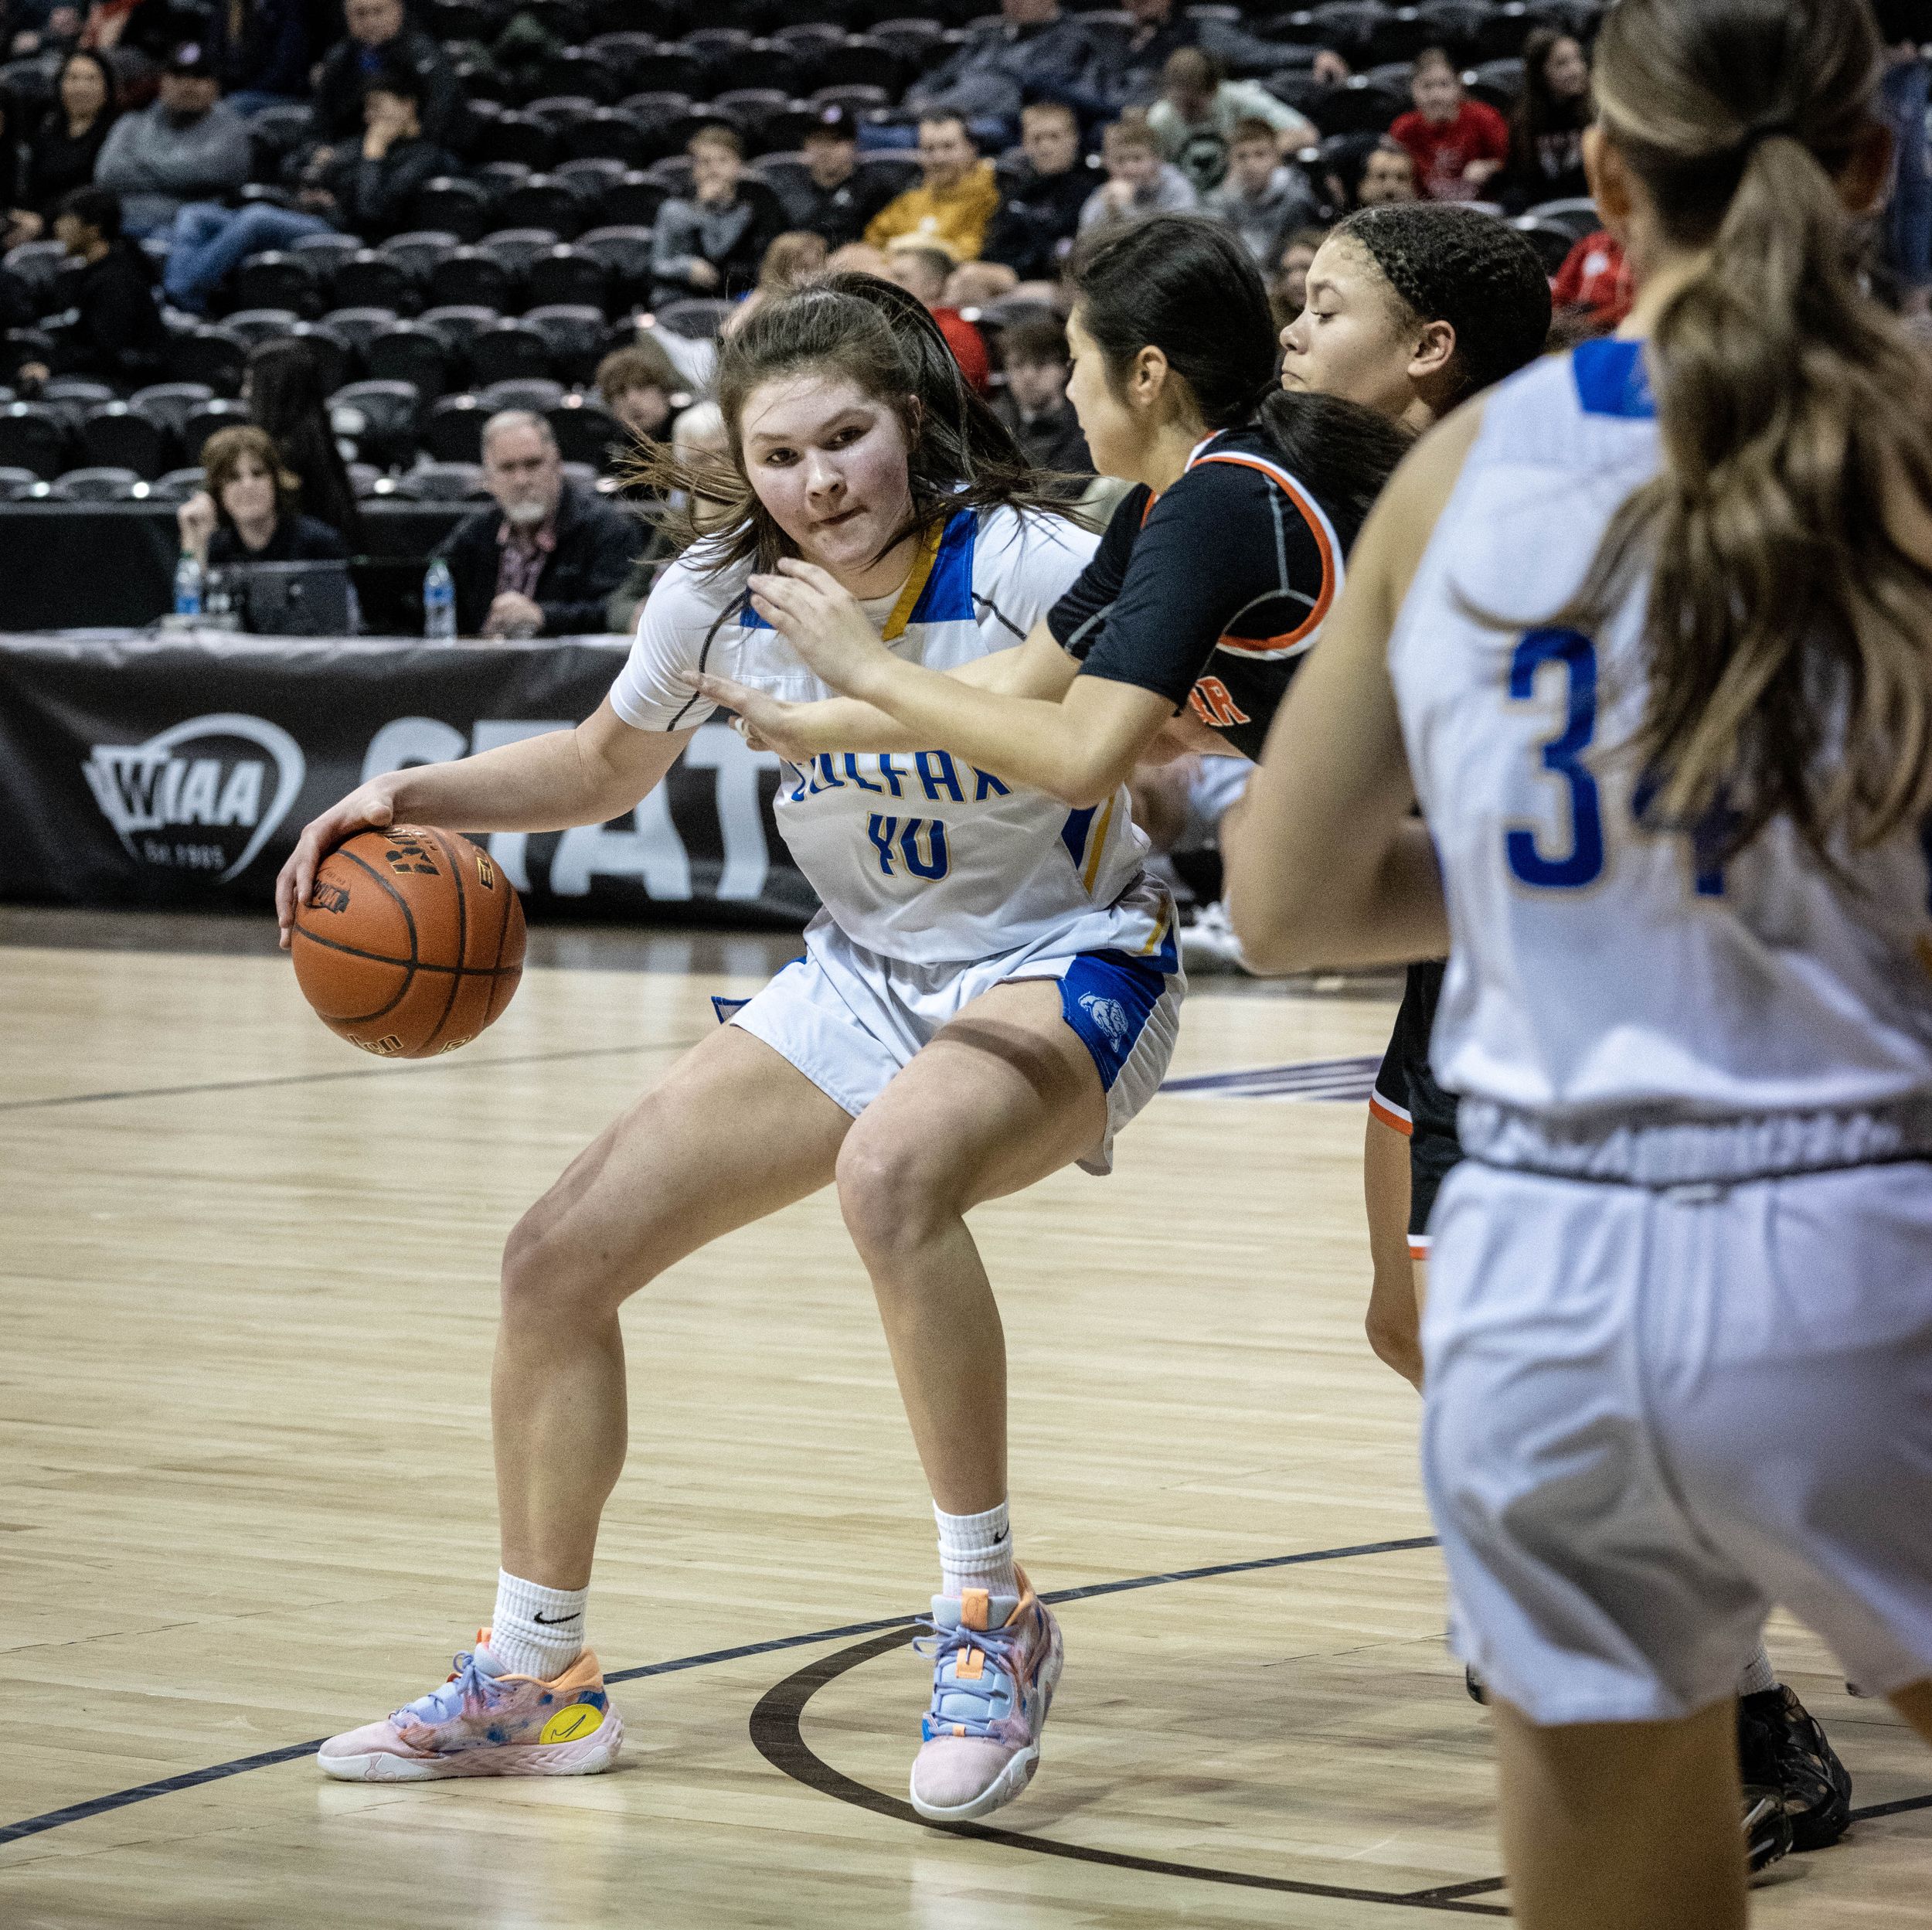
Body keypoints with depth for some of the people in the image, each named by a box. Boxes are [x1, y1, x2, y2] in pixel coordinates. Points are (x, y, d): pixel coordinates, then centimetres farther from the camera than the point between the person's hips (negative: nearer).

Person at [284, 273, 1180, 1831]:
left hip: (1061, 972, -6)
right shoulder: (722, 594, -6)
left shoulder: (1030, 564, -22)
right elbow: (604, 768, 12)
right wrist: (414, 796, -3)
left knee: (891, 1167, -39)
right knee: (561, 1257, -1)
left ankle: (991, 1617, -24)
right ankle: (535, 1680, 17)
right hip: (864, 980, 6)